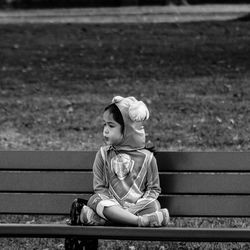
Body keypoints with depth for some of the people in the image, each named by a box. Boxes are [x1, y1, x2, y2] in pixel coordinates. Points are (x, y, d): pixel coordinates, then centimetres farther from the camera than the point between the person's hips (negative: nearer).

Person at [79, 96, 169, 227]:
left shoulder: (146, 157, 3)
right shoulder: (103, 154, 7)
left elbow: (154, 188, 6)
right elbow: (99, 187, 6)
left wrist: (137, 206, -13)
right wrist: (111, 204, -15)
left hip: (138, 205, 0)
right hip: (112, 204, 0)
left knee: (153, 205, -32)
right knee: (96, 200, -32)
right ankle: (141, 220, -43)